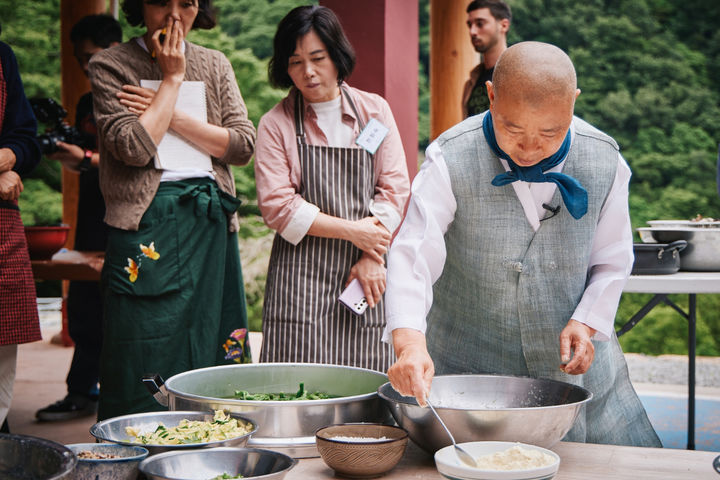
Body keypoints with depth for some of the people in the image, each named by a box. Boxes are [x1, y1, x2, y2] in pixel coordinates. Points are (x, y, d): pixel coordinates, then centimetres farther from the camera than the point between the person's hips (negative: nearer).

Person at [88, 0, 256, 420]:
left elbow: (243, 144, 1)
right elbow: (134, 148, -14)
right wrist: (172, 78, -7)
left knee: (212, 346, 7)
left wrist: (172, 115, -7)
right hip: (146, 223, -4)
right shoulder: (110, 66, 1)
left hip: (212, 223, 4)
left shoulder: (215, 65, 13)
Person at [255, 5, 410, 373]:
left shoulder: (374, 111, 8)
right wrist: (352, 230, -10)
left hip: (367, 271, 2)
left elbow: (395, 188, 3)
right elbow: (278, 208, -6)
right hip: (301, 275, -2)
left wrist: (372, 257, -7)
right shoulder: (275, 124, 1)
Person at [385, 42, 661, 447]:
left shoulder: (605, 162, -7)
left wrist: (588, 322, -11)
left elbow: (612, 259, 5)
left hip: (574, 362, 3)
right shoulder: (451, 161, -18)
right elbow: (414, 256, -24)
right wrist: (411, 343, -39)